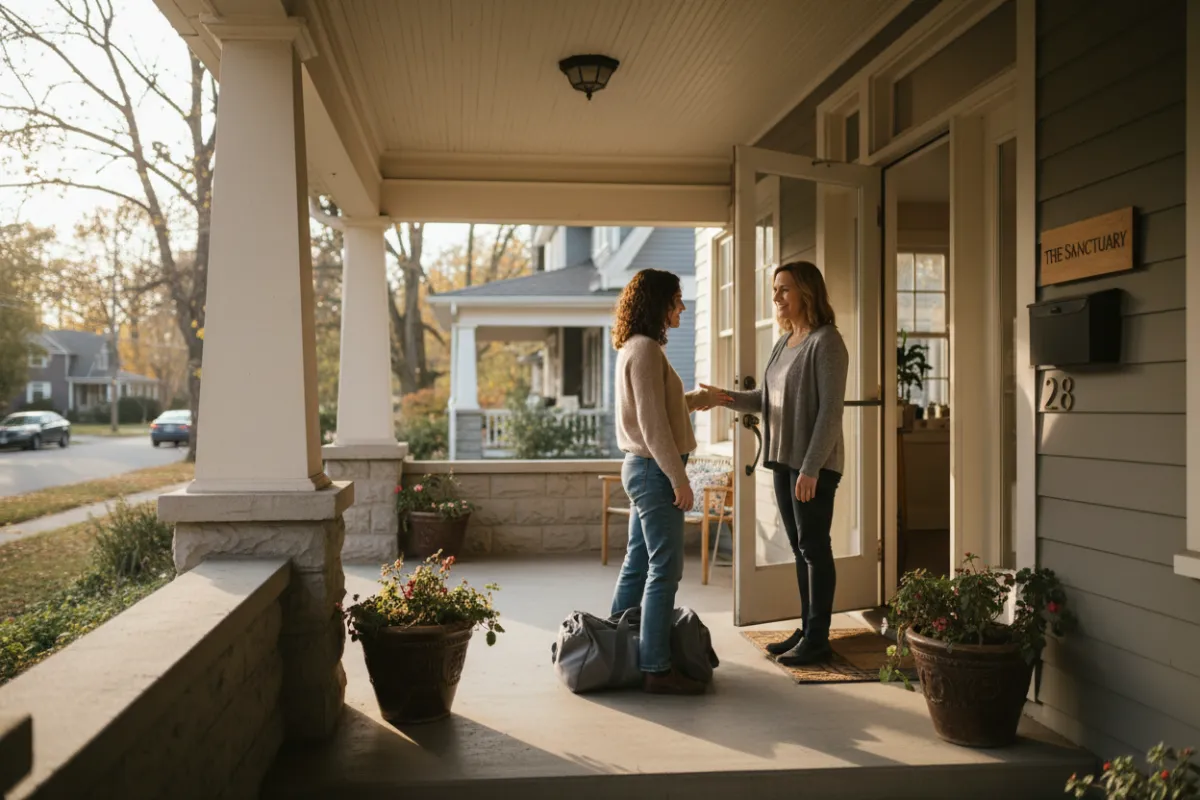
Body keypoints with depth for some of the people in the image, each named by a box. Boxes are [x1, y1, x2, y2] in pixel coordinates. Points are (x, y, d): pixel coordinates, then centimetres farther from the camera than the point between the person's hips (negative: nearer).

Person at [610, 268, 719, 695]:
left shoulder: (636, 348, 15)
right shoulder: (645, 349, -16)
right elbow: (653, 423, -20)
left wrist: (703, 398, 40)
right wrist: (679, 479, -19)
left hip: (642, 468, 10)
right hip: (654, 469, -10)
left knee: (637, 564, 15)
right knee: (665, 570, -6)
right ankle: (656, 668, -2)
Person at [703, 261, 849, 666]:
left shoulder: (826, 342, -11)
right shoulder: (784, 342, 13)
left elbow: (830, 409, -16)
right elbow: (767, 399, 17)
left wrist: (811, 467, -20)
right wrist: (728, 398, -1)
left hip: (815, 463, -8)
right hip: (784, 459, 8)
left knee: (815, 547, -2)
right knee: (800, 547, 13)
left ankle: (818, 639, 6)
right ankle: (807, 629, 22)